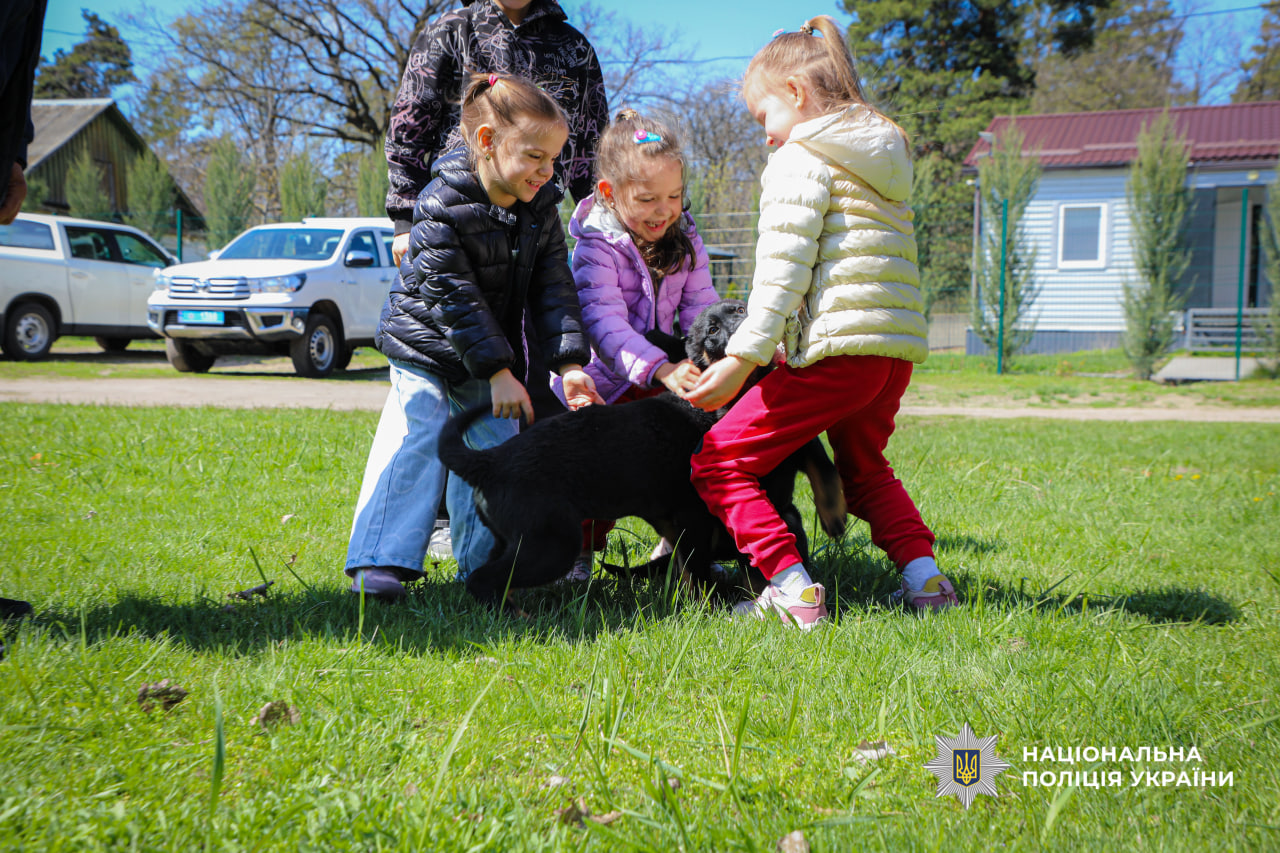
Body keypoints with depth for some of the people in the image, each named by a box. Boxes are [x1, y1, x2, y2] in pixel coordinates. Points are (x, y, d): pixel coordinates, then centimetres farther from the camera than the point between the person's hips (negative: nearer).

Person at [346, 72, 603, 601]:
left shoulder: (540, 208, -5)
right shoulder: (441, 207, -23)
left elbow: (553, 290, -5)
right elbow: (456, 297, -24)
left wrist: (570, 363, -17)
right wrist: (497, 372, -26)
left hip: (495, 352, 5)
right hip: (427, 345, -5)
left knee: (493, 448, 2)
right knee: (418, 443, -14)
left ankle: (483, 568, 10)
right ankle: (381, 562, -12)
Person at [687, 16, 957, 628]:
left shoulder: (801, 160, -4)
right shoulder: (886, 157, 22)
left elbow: (784, 268, -15)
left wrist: (745, 354, -19)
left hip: (834, 348, -9)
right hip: (897, 349, 9)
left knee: (719, 464, -3)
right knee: (865, 470, 30)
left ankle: (793, 589, -13)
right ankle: (923, 576, 17)